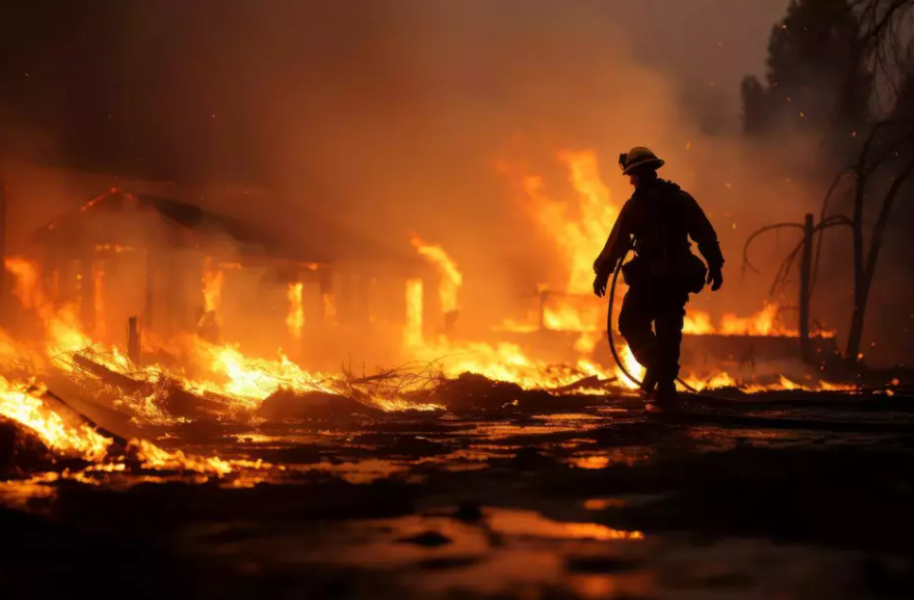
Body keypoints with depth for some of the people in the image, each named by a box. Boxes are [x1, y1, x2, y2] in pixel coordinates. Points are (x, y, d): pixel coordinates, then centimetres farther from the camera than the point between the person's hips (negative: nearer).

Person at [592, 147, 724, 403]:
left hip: (650, 277, -5)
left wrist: (602, 272, 1)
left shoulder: (635, 204, -7)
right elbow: (706, 235, 6)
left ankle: (654, 367, -9)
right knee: (669, 331, 11)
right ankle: (665, 386, 10)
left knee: (630, 323, 12)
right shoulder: (681, 198, 7)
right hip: (679, 275, 5)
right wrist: (715, 265, 12)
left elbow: (617, 242, -7)